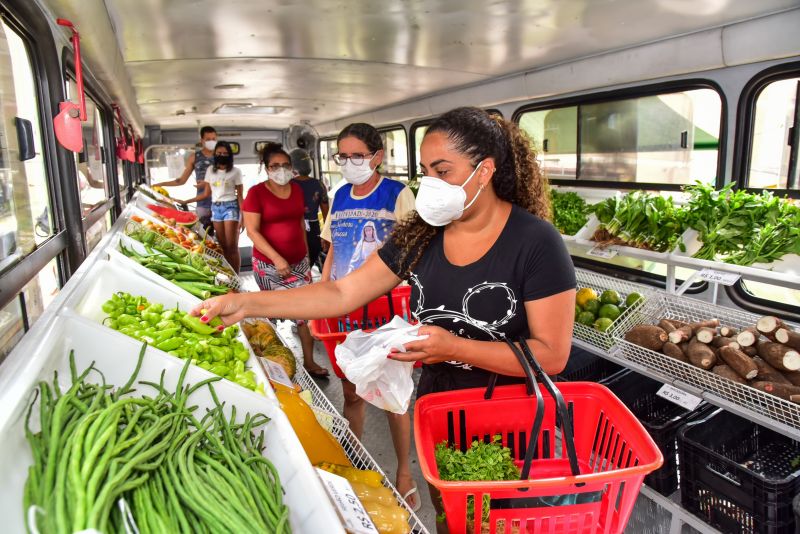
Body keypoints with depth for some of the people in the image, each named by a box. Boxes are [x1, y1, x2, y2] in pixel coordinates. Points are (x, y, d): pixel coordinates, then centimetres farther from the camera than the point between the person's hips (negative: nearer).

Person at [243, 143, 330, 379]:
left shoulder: (297, 189, 7)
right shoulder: (256, 193, -9)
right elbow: (252, 230, -14)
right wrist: (277, 258, -22)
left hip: (299, 261, 4)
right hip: (269, 264, -4)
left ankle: (309, 361, 12)